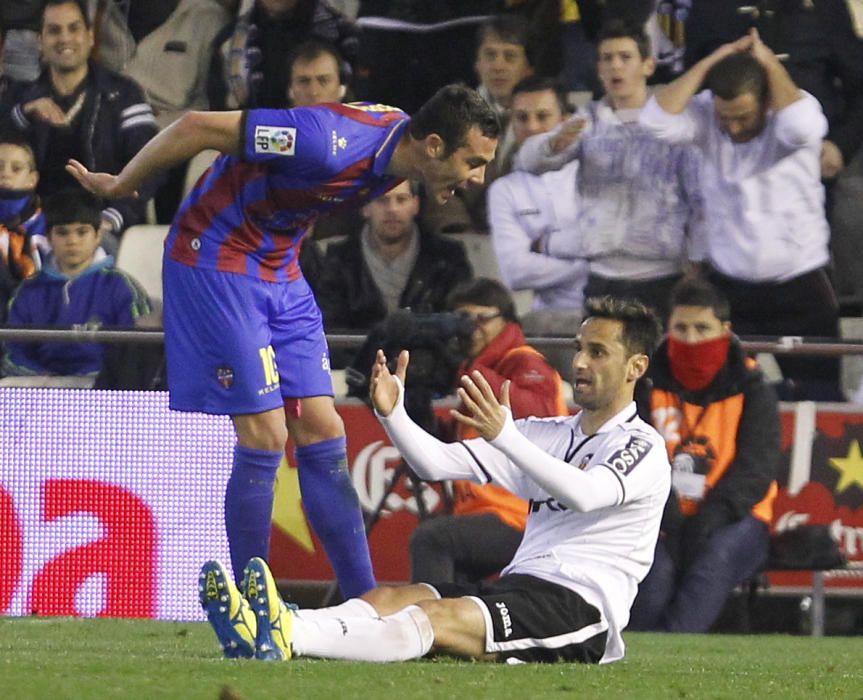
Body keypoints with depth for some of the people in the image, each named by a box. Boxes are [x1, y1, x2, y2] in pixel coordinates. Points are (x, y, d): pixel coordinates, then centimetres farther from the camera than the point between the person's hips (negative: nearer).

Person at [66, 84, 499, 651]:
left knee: (321, 433, 4)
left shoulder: (399, 144, -5)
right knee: (265, 436, -10)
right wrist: (120, 185, -9)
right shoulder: (334, 143, -32)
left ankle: (366, 604, 5)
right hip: (216, 257, -8)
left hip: (280, 270, 8)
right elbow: (199, 127, -24)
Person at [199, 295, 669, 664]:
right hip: (518, 586, 8)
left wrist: (503, 436, -35)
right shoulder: (547, 433, 24)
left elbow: (585, 493, -23)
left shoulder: (643, 448, 0)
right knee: (385, 600, -18)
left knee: (436, 619, -32)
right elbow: (437, 462, 13)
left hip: (583, 607, -8)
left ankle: (287, 638, -54)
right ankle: (266, 630, -45)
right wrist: (391, 414, -6)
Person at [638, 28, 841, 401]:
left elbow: (801, 128, -34)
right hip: (728, 285, 3)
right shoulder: (708, 116, -2)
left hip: (799, 286, -3)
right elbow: (657, 121, -19)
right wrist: (710, 64, -15)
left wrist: (771, 65, -20)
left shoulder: (796, 106, -9)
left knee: (819, 394, -2)